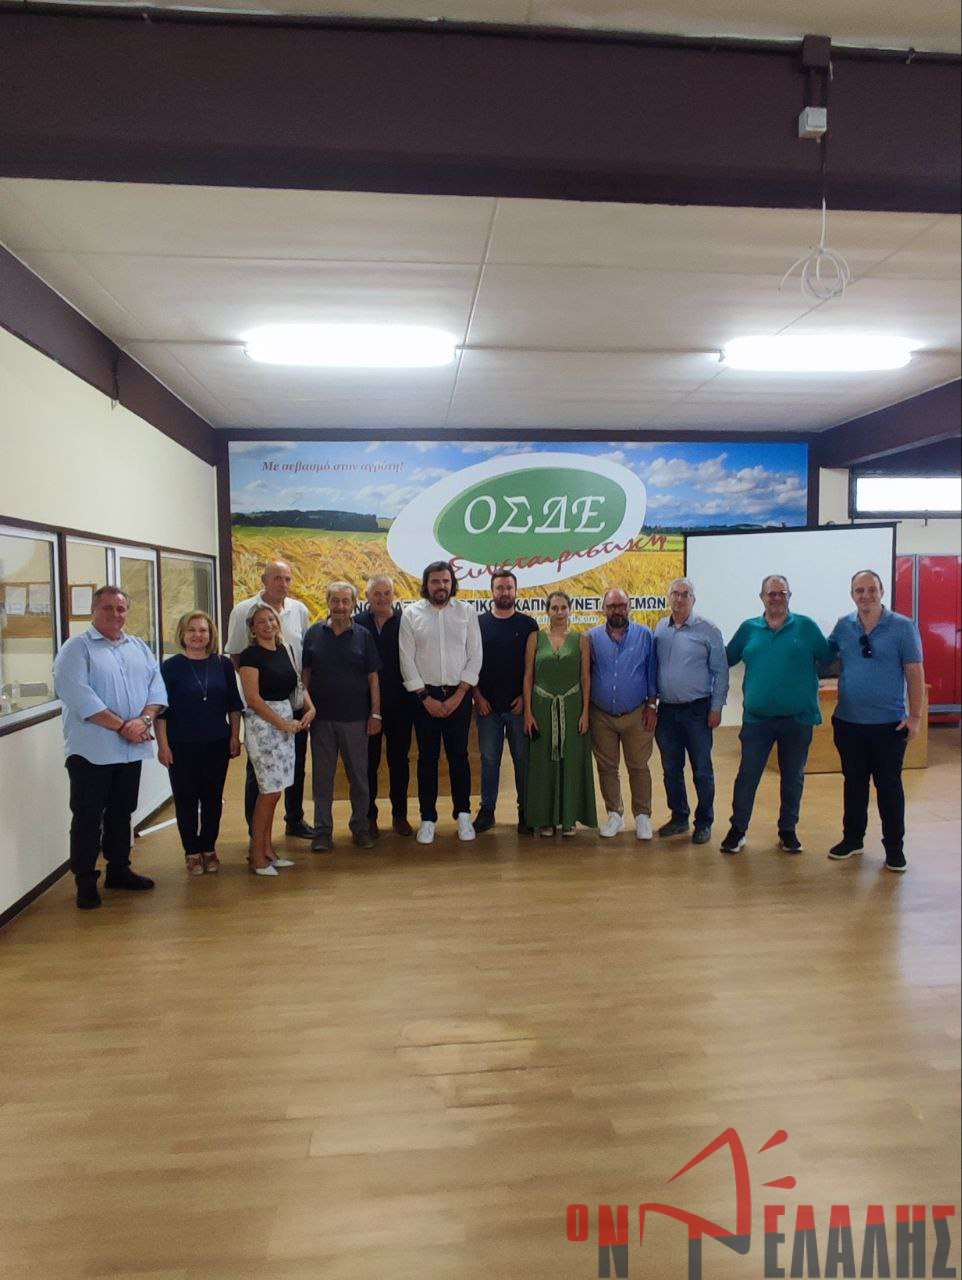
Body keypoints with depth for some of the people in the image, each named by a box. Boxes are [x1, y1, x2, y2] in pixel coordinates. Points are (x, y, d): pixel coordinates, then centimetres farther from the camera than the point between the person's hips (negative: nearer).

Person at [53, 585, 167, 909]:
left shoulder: (139, 648, 12)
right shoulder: (77, 648, -6)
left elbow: (157, 686, 5)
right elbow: (77, 695, -18)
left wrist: (144, 719, -13)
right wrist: (121, 726, -19)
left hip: (131, 750, 6)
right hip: (91, 751, -5)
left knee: (121, 813, 16)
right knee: (88, 818, 4)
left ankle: (119, 869, 29)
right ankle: (85, 880, 15)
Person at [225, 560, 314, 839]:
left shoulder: (299, 610, 6)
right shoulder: (244, 611, -6)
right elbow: (235, 654, -3)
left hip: (295, 700, 5)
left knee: (296, 763, 14)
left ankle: (294, 820, 30)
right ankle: (256, 829, 15)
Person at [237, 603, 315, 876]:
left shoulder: (284, 650, 12)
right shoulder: (250, 655, -8)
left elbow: (297, 683, 18)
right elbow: (253, 697, -13)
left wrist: (310, 708, 1)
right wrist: (282, 723, -13)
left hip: (286, 721, 7)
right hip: (262, 721, -7)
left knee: (274, 790, 10)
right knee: (270, 790, -6)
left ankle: (267, 850, 20)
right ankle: (257, 856, 5)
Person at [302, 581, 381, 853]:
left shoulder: (363, 636, 3)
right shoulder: (314, 633, 4)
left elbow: (373, 678, 3)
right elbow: (306, 674, 8)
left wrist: (375, 714, -2)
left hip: (355, 718, 0)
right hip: (321, 718, 1)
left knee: (359, 776, 7)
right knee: (322, 777, 6)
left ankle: (360, 827, 22)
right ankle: (322, 831, 16)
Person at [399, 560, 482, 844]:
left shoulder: (466, 612, 3)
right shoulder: (411, 614, 0)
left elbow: (475, 657, 0)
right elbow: (407, 660, -2)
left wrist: (458, 696, -7)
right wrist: (426, 698, -7)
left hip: (459, 695, 0)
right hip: (424, 695, 0)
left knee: (459, 756, 5)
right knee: (427, 757, 5)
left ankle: (463, 815, 17)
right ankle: (428, 819, 14)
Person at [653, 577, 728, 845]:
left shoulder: (707, 630, -5)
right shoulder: (659, 629, 7)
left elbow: (720, 672, -3)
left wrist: (716, 707, -7)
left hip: (697, 711, -4)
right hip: (666, 710, 4)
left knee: (702, 770, 4)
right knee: (671, 769, 13)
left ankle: (704, 823, 17)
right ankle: (679, 818, 27)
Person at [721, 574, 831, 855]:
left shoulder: (806, 627, 0)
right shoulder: (748, 629, 5)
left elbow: (828, 659, 4)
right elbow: (726, 659, 10)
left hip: (798, 719, 0)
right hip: (757, 718, 0)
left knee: (793, 777, 11)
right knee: (747, 775, 2)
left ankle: (788, 831, 26)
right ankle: (738, 829, 15)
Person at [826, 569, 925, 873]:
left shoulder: (903, 627, -6)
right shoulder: (843, 626, 4)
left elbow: (915, 673, -6)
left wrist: (915, 716, -10)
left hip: (889, 723, -3)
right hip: (849, 722, 3)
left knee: (889, 786, 5)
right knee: (854, 783, 14)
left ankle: (894, 848, 18)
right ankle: (852, 838, 28)